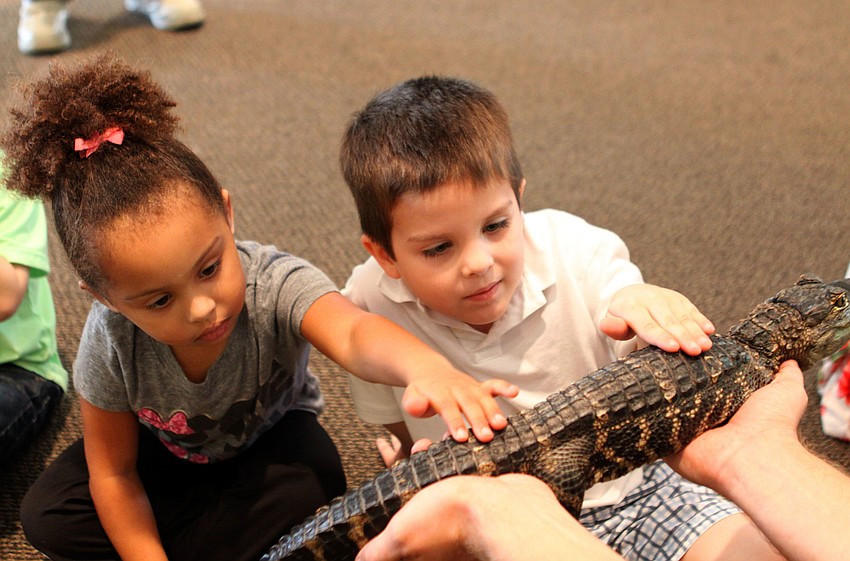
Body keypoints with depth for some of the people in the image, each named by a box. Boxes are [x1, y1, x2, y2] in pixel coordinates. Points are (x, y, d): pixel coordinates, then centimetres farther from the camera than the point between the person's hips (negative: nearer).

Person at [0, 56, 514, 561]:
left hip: (269, 440, -2)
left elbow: (353, 334, -61)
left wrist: (426, 367, -83)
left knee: (314, 483, -34)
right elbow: (114, 475, -16)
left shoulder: (277, 286, -38)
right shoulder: (110, 343, -30)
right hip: (170, 454, 2)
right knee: (45, 516, -14)